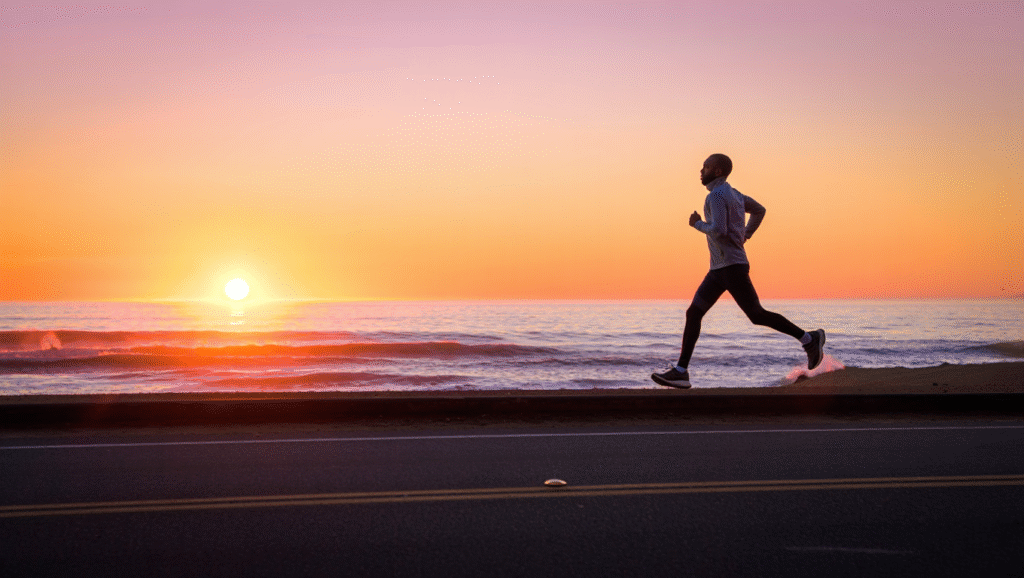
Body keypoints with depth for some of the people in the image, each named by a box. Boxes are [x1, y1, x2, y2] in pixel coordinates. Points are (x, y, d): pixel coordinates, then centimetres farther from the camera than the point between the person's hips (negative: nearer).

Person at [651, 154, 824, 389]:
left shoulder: (716, 195, -13)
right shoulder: (732, 193, 18)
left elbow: (719, 231, -25)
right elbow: (759, 210, 32)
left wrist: (697, 224, -6)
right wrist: (743, 238, 32)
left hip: (732, 266, -10)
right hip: (719, 269, 10)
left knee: (757, 315, -5)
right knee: (693, 314, 0)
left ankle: (808, 339, 7)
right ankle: (680, 372, -5)